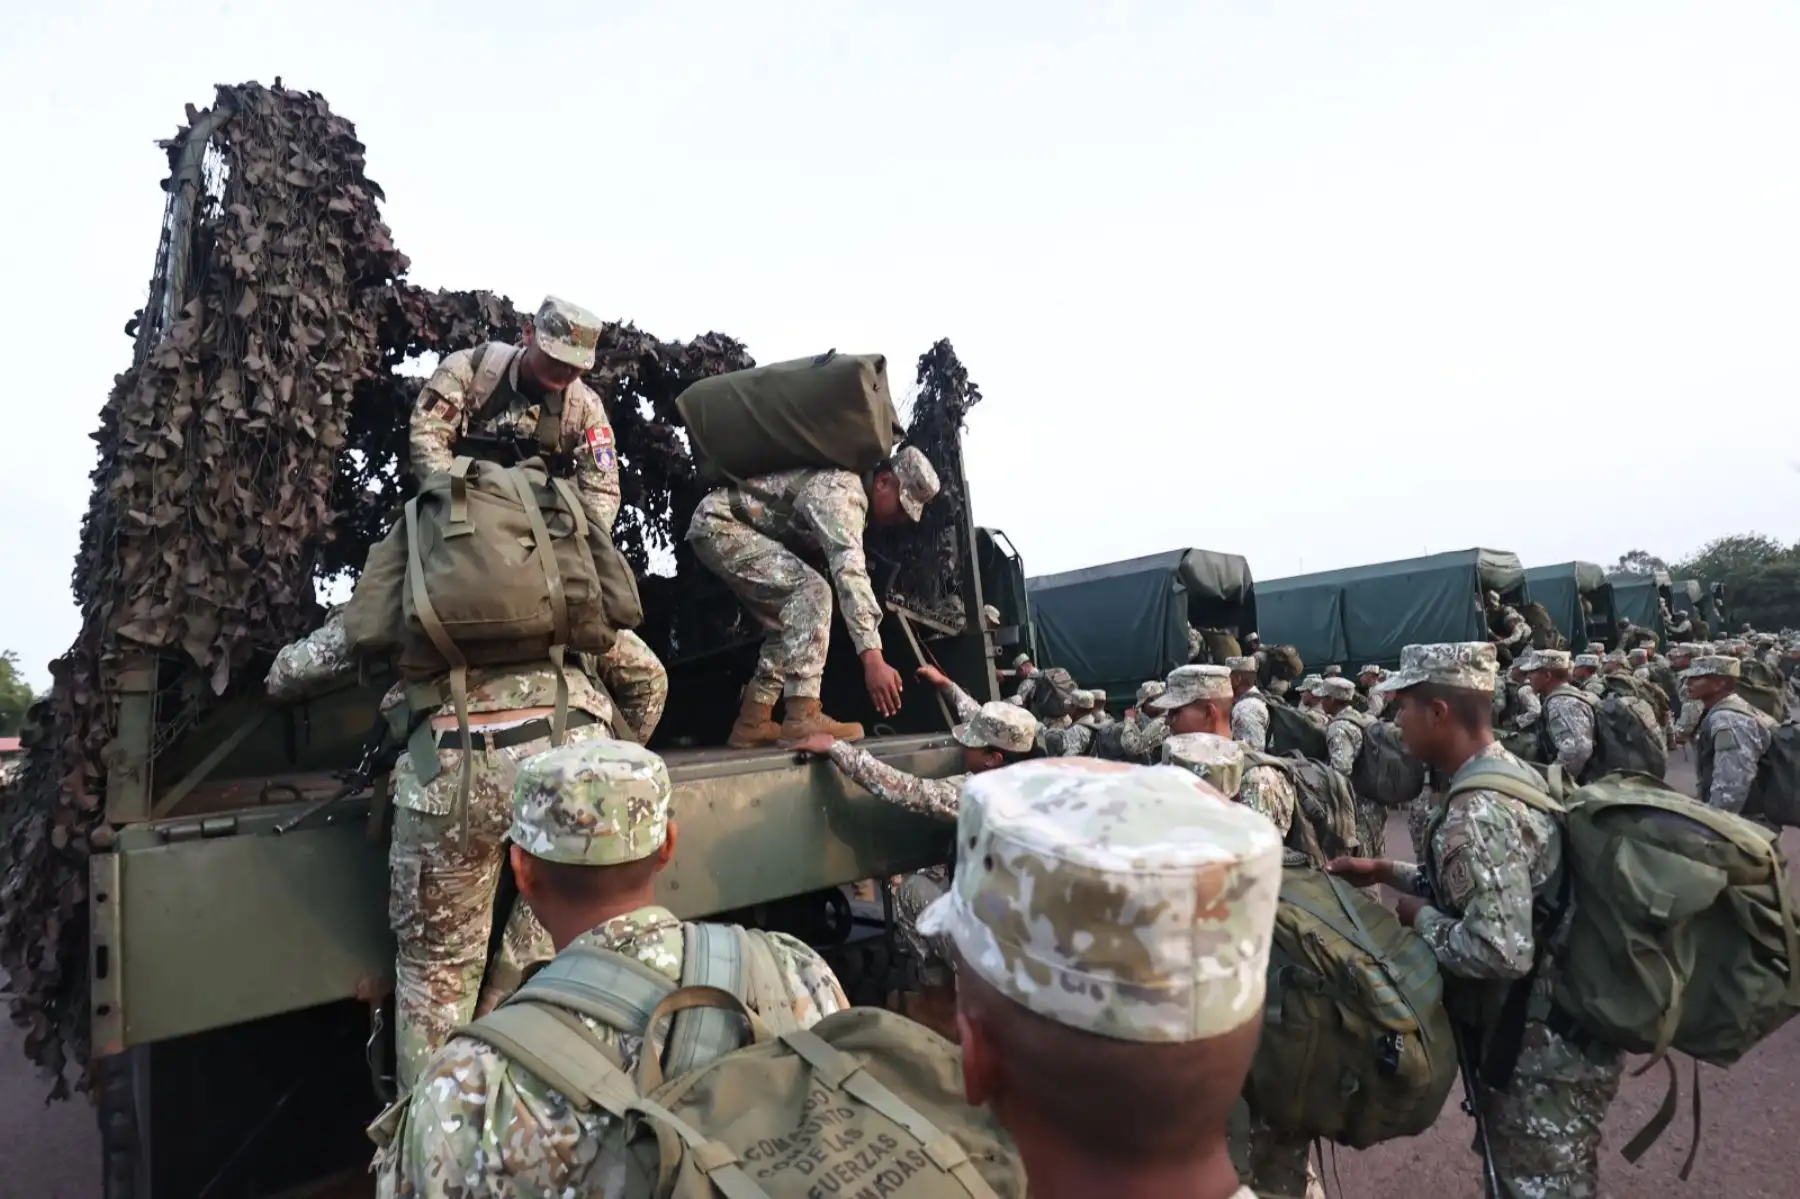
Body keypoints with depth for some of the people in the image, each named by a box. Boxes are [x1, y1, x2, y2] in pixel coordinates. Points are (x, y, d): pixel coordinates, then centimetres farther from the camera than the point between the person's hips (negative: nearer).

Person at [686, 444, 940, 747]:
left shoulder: (851, 497, 9)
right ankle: (802, 717, -28)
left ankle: (752, 721, 9)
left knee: (789, 623, 10)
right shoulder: (843, 492, -23)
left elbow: (851, 569, 19)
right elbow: (848, 572, -35)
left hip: (720, 529, 10)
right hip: (718, 524, -10)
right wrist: (873, 657, -42)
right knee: (810, 590, -24)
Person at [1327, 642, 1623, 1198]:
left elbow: (1502, 951, -35)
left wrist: (1421, 917, -18)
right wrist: (1385, 870, 7)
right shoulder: (1512, 772, 2)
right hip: (1553, 1033, 10)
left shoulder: (1478, 813, -30)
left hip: (1540, 1050, -10)